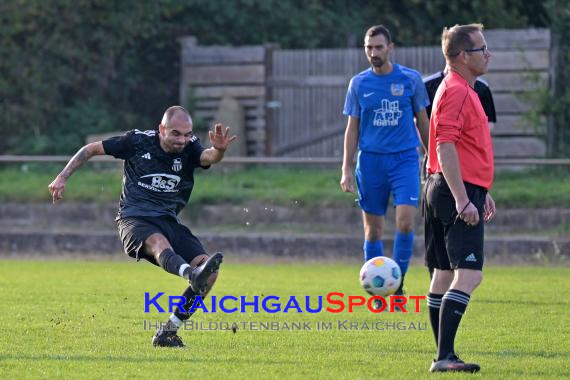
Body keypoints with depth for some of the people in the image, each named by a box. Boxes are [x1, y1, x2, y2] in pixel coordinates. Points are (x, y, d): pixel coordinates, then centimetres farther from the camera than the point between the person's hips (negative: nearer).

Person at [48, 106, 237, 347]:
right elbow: (91, 149, 8)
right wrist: (62, 177, 3)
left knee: (210, 272, -16)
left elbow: (209, 157, -22)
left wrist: (219, 150, -46)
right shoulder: (138, 141, -4)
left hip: (169, 221, 4)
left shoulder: (189, 149, 1)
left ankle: (167, 333, -8)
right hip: (134, 218, -4)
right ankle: (193, 275, -73)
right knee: (159, 242, -39)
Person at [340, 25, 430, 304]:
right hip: (371, 162, 1)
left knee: (405, 222, -16)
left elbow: (422, 121, 11)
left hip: (405, 158, -1)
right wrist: (346, 170, 3)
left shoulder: (410, 79, 2)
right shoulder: (359, 83, 5)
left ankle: (398, 284, -1)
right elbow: (352, 128, 9)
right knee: (373, 229, 3)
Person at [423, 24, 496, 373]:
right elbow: (445, 148, -23)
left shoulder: (464, 90, 19)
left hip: (464, 192, 11)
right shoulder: (455, 92, -15)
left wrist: (483, 192, 29)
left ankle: (445, 356, 15)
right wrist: (463, 199, -27)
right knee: (469, 275, -16)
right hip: (458, 191, -11)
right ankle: (444, 356, -21)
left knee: (445, 274, 11)